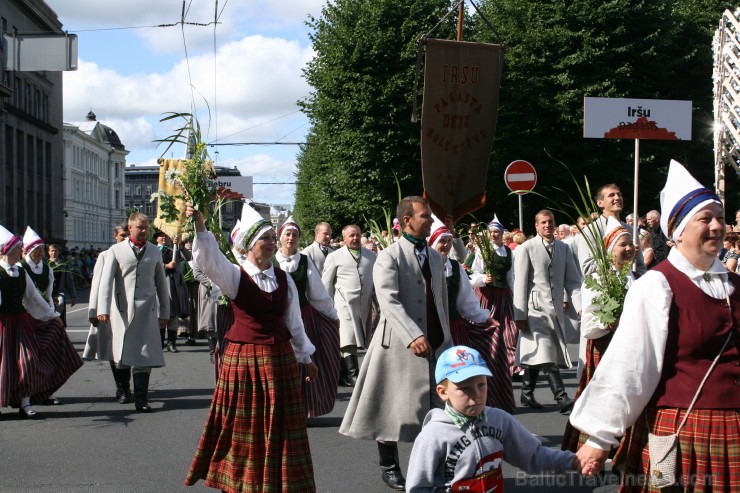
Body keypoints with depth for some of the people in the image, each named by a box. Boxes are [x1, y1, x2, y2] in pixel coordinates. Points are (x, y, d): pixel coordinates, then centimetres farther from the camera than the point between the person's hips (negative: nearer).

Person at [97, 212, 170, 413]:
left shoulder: (155, 252, 11)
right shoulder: (116, 251, 4)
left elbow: (161, 283, 16)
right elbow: (106, 281, -3)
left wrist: (164, 312, 14)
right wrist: (103, 309, -14)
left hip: (146, 310, 1)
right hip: (122, 309, -1)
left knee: (144, 355, -6)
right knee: (122, 352, 7)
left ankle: (140, 398, -1)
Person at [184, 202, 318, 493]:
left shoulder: (284, 280, 6)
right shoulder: (235, 275, -5)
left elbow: (294, 321, 14)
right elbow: (208, 259, -23)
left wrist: (305, 357, 18)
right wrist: (200, 227, -40)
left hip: (280, 358, 3)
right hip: (242, 358, -3)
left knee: (280, 428, 7)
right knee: (242, 427, 4)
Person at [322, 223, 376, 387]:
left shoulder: (371, 257, 15)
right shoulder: (335, 256, 5)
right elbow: (326, 283, 5)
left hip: (364, 305, 4)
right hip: (344, 303, -4)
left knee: (358, 341, 5)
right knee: (348, 341, -14)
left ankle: (342, 375, 16)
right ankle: (353, 374, -12)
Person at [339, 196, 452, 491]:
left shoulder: (435, 256, 14)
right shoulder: (389, 257, -8)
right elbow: (389, 302, -20)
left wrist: (447, 337, 14)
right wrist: (413, 336, -31)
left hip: (436, 344, 6)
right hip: (400, 344, -6)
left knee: (436, 407, 5)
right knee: (394, 406, 3)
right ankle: (389, 466, 17)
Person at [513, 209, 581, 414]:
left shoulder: (563, 248, 12)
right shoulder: (527, 248, -2)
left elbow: (573, 280, 9)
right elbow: (520, 283, -4)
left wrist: (580, 305, -5)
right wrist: (519, 315, -8)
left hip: (556, 309, 5)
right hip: (536, 309, -5)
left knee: (535, 355, 11)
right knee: (544, 355, -13)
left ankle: (527, 394, 24)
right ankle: (563, 400, -15)